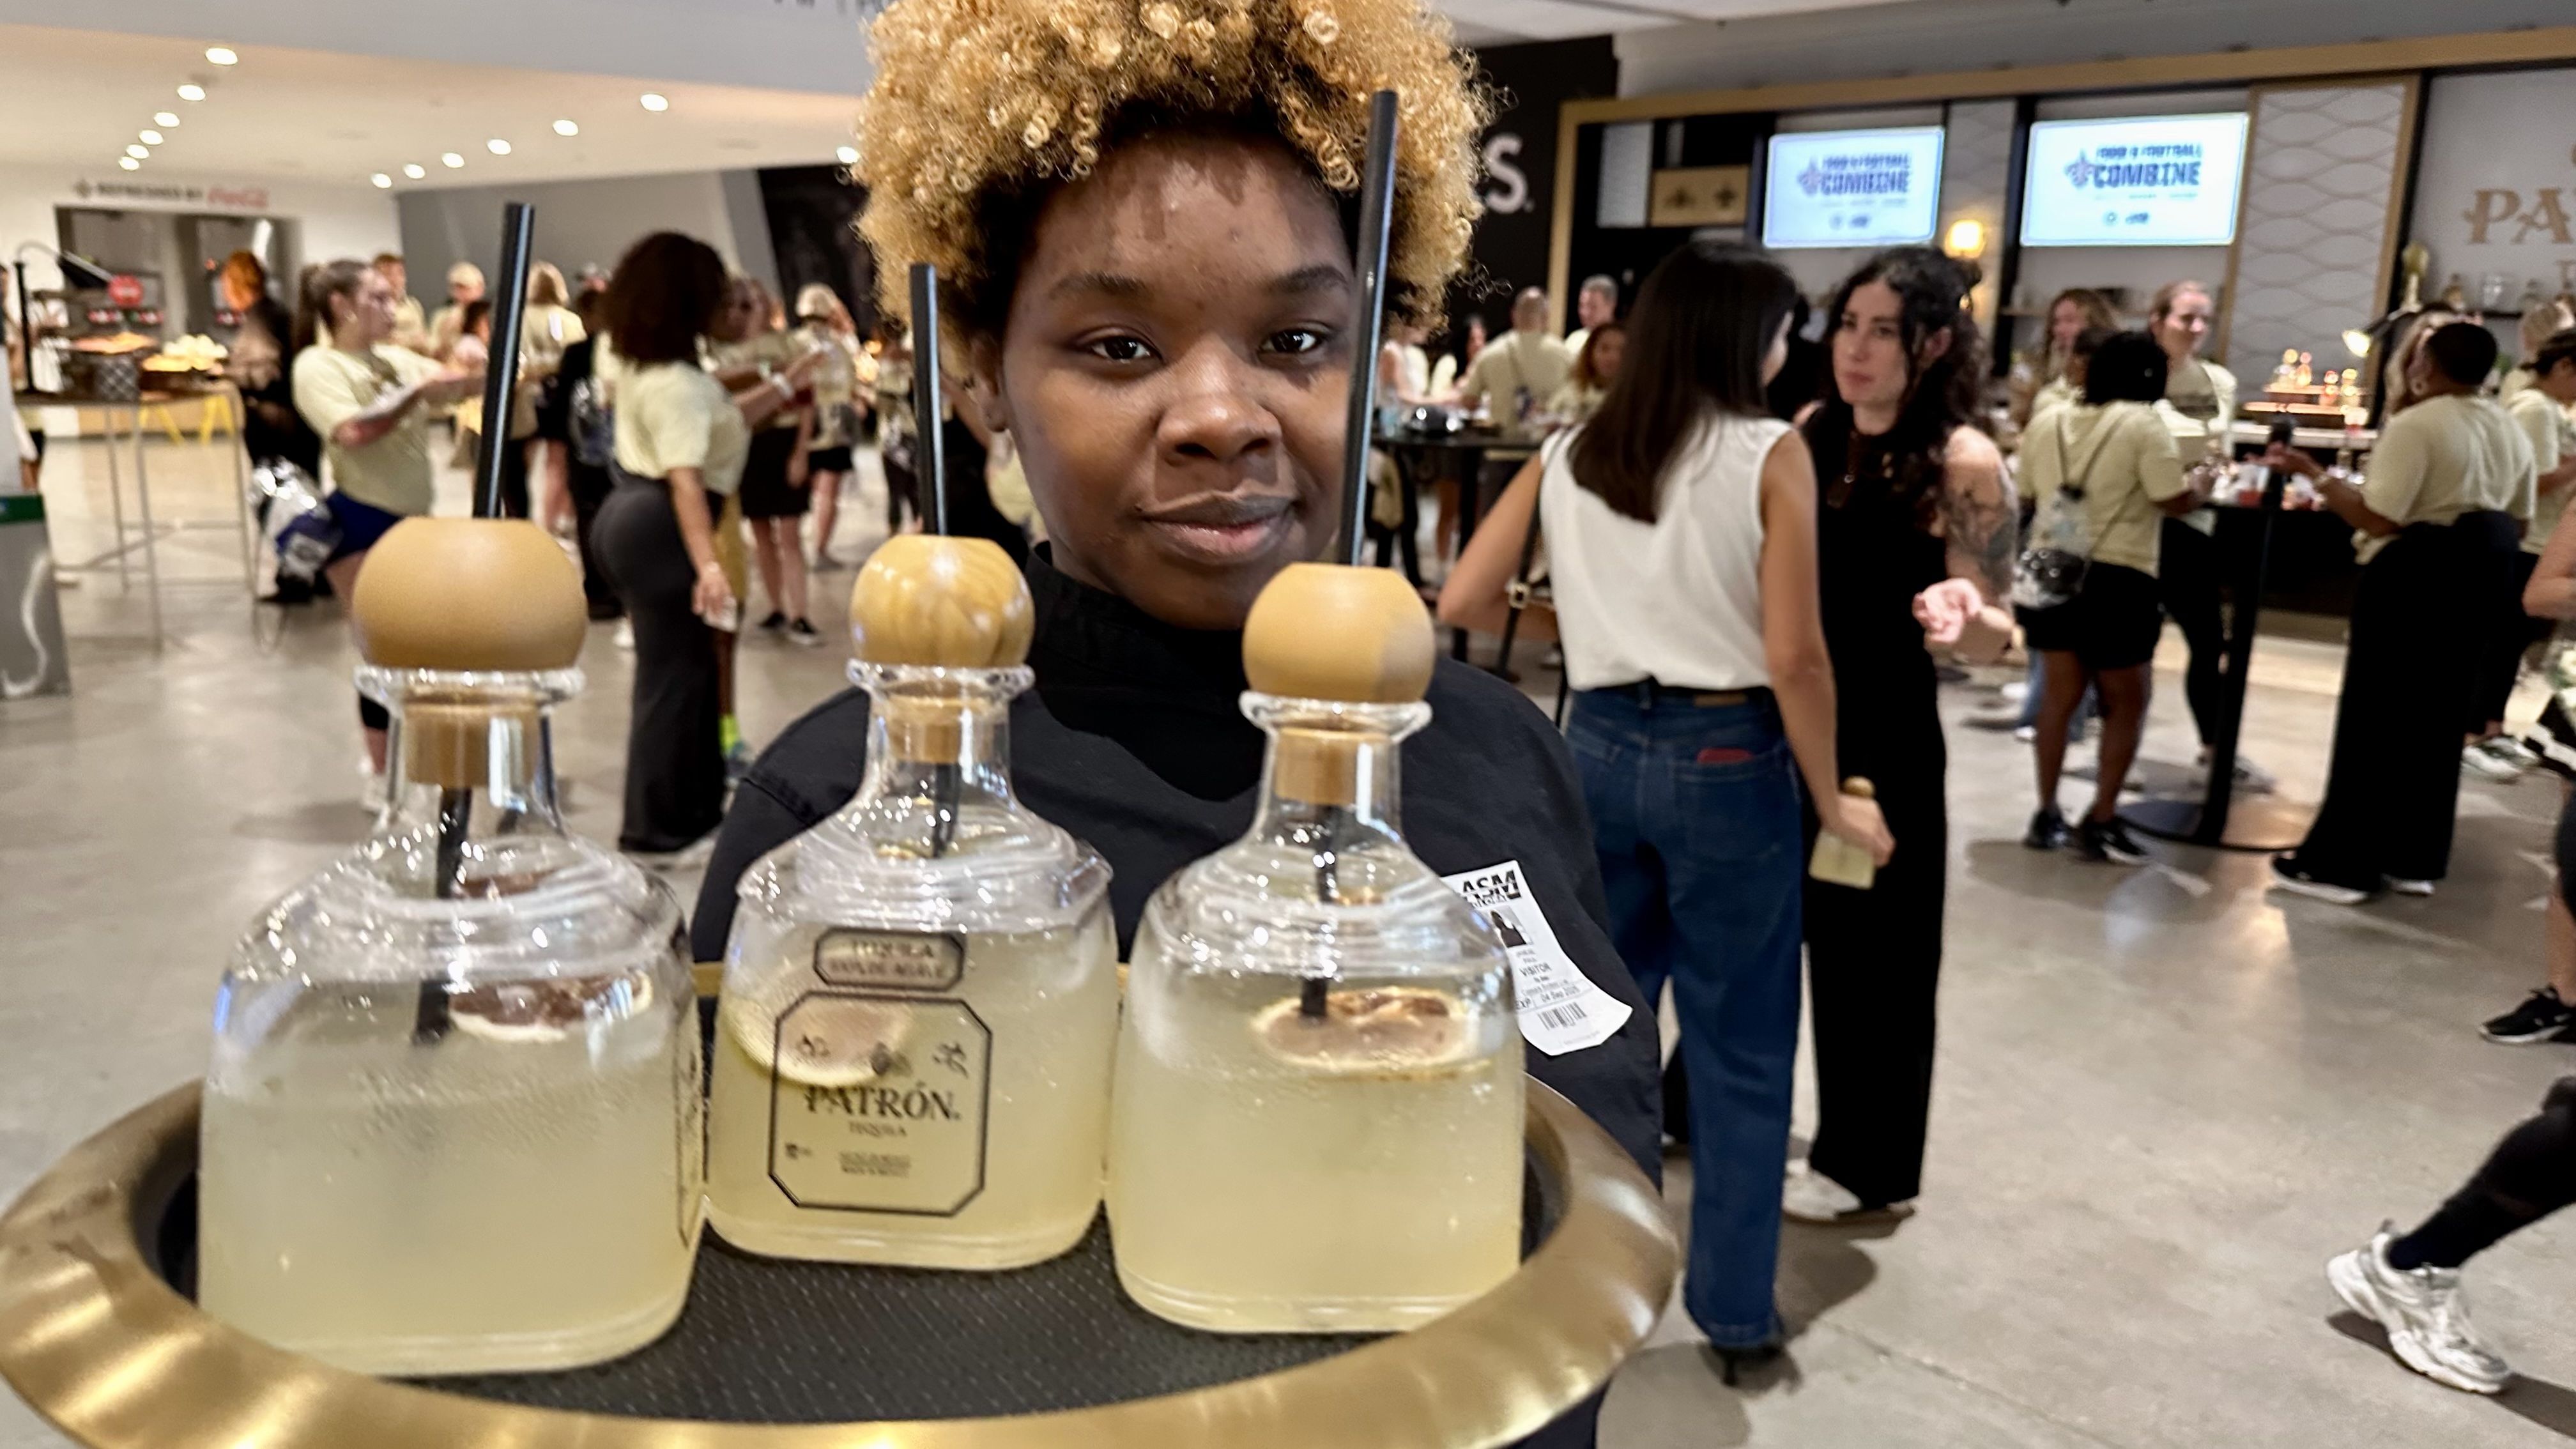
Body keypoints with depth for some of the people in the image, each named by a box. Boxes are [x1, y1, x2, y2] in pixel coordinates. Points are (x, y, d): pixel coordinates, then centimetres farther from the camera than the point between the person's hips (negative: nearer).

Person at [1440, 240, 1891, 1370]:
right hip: (1729, 759, -4)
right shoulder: (1771, 453, -8)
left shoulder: (1566, 455, 5)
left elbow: (1461, 604, 4)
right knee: (1740, 1048, 10)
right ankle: (1736, 1313, 22)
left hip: (1601, 748, 4)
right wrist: (1832, 799, -1)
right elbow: (1793, 657, -13)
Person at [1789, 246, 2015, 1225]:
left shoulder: (1964, 463, -14)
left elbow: (1995, 638, -14)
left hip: (1883, 737, -6)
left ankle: (1866, 1167, 25)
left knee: (1869, 947, 7)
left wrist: (1961, 615, -34)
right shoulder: (1809, 434, 2)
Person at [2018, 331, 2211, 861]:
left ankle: (2046, 814, 15)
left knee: (2059, 696, 13)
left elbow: (2028, 488, 16)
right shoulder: (2144, 424, -10)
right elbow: (2174, 501, -14)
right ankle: (2101, 822, 6)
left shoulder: (2048, 420, 7)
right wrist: (2202, 491, 6)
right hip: (2116, 578, -5)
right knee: (2126, 703, 8)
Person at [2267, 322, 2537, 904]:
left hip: (2411, 580, -8)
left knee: (2375, 720, -2)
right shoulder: (2513, 433, 11)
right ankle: (2415, 860, 20)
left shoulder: (2415, 425, -16)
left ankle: (2342, 863, 1)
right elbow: (2516, 526, 17)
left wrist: (2315, 473, -16)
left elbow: (2378, 519, -23)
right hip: (2473, 584, 8)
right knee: (2437, 723, 14)